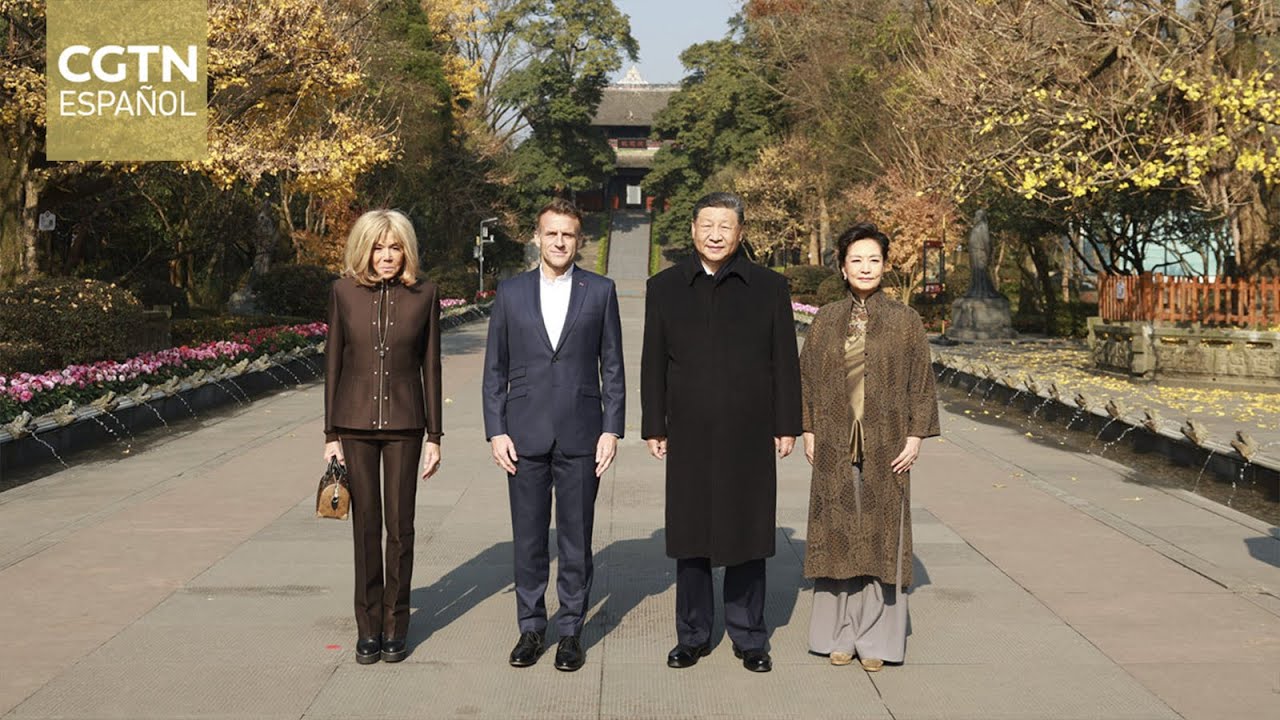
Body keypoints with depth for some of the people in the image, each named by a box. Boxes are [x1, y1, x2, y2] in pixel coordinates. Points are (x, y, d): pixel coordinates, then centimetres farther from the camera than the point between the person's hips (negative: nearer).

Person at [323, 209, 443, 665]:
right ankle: (368, 628, 16)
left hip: (404, 423, 0)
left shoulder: (424, 295, 0)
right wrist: (330, 434, 1)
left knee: (400, 527, 3)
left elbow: (430, 367, 4)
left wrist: (435, 435, 2)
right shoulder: (344, 291, 0)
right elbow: (333, 362, 4)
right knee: (365, 526, 6)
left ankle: (395, 627, 16)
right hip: (355, 421, 0)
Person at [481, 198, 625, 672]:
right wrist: (496, 431, -1)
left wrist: (611, 429, -3)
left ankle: (571, 629, 18)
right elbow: (495, 369, 7)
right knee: (528, 539, 7)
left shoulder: (600, 291, 3)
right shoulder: (511, 293, 6)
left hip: (580, 436, -1)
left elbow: (612, 366, 4)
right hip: (525, 436, 1)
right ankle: (531, 628, 20)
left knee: (576, 540, 6)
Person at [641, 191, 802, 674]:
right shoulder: (665, 288, 6)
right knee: (690, 537, 7)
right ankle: (692, 636, 21)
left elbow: (785, 363, 4)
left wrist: (787, 426, 1)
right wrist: (653, 427, 4)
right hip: (689, 437, 1)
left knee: (747, 535, 6)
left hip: (749, 436, -1)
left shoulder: (769, 288, 3)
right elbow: (653, 364, 7)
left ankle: (749, 638, 19)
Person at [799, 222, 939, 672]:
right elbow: (807, 378, 9)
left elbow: (920, 382, 1)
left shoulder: (904, 321, 0)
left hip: (886, 448, -2)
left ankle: (876, 639, 12)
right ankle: (840, 634, 17)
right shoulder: (826, 321, 6)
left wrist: (915, 436, -6)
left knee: (881, 536, 3)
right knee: (837, 536, 6)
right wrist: (808, 431, 2)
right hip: (834, 447, 2)